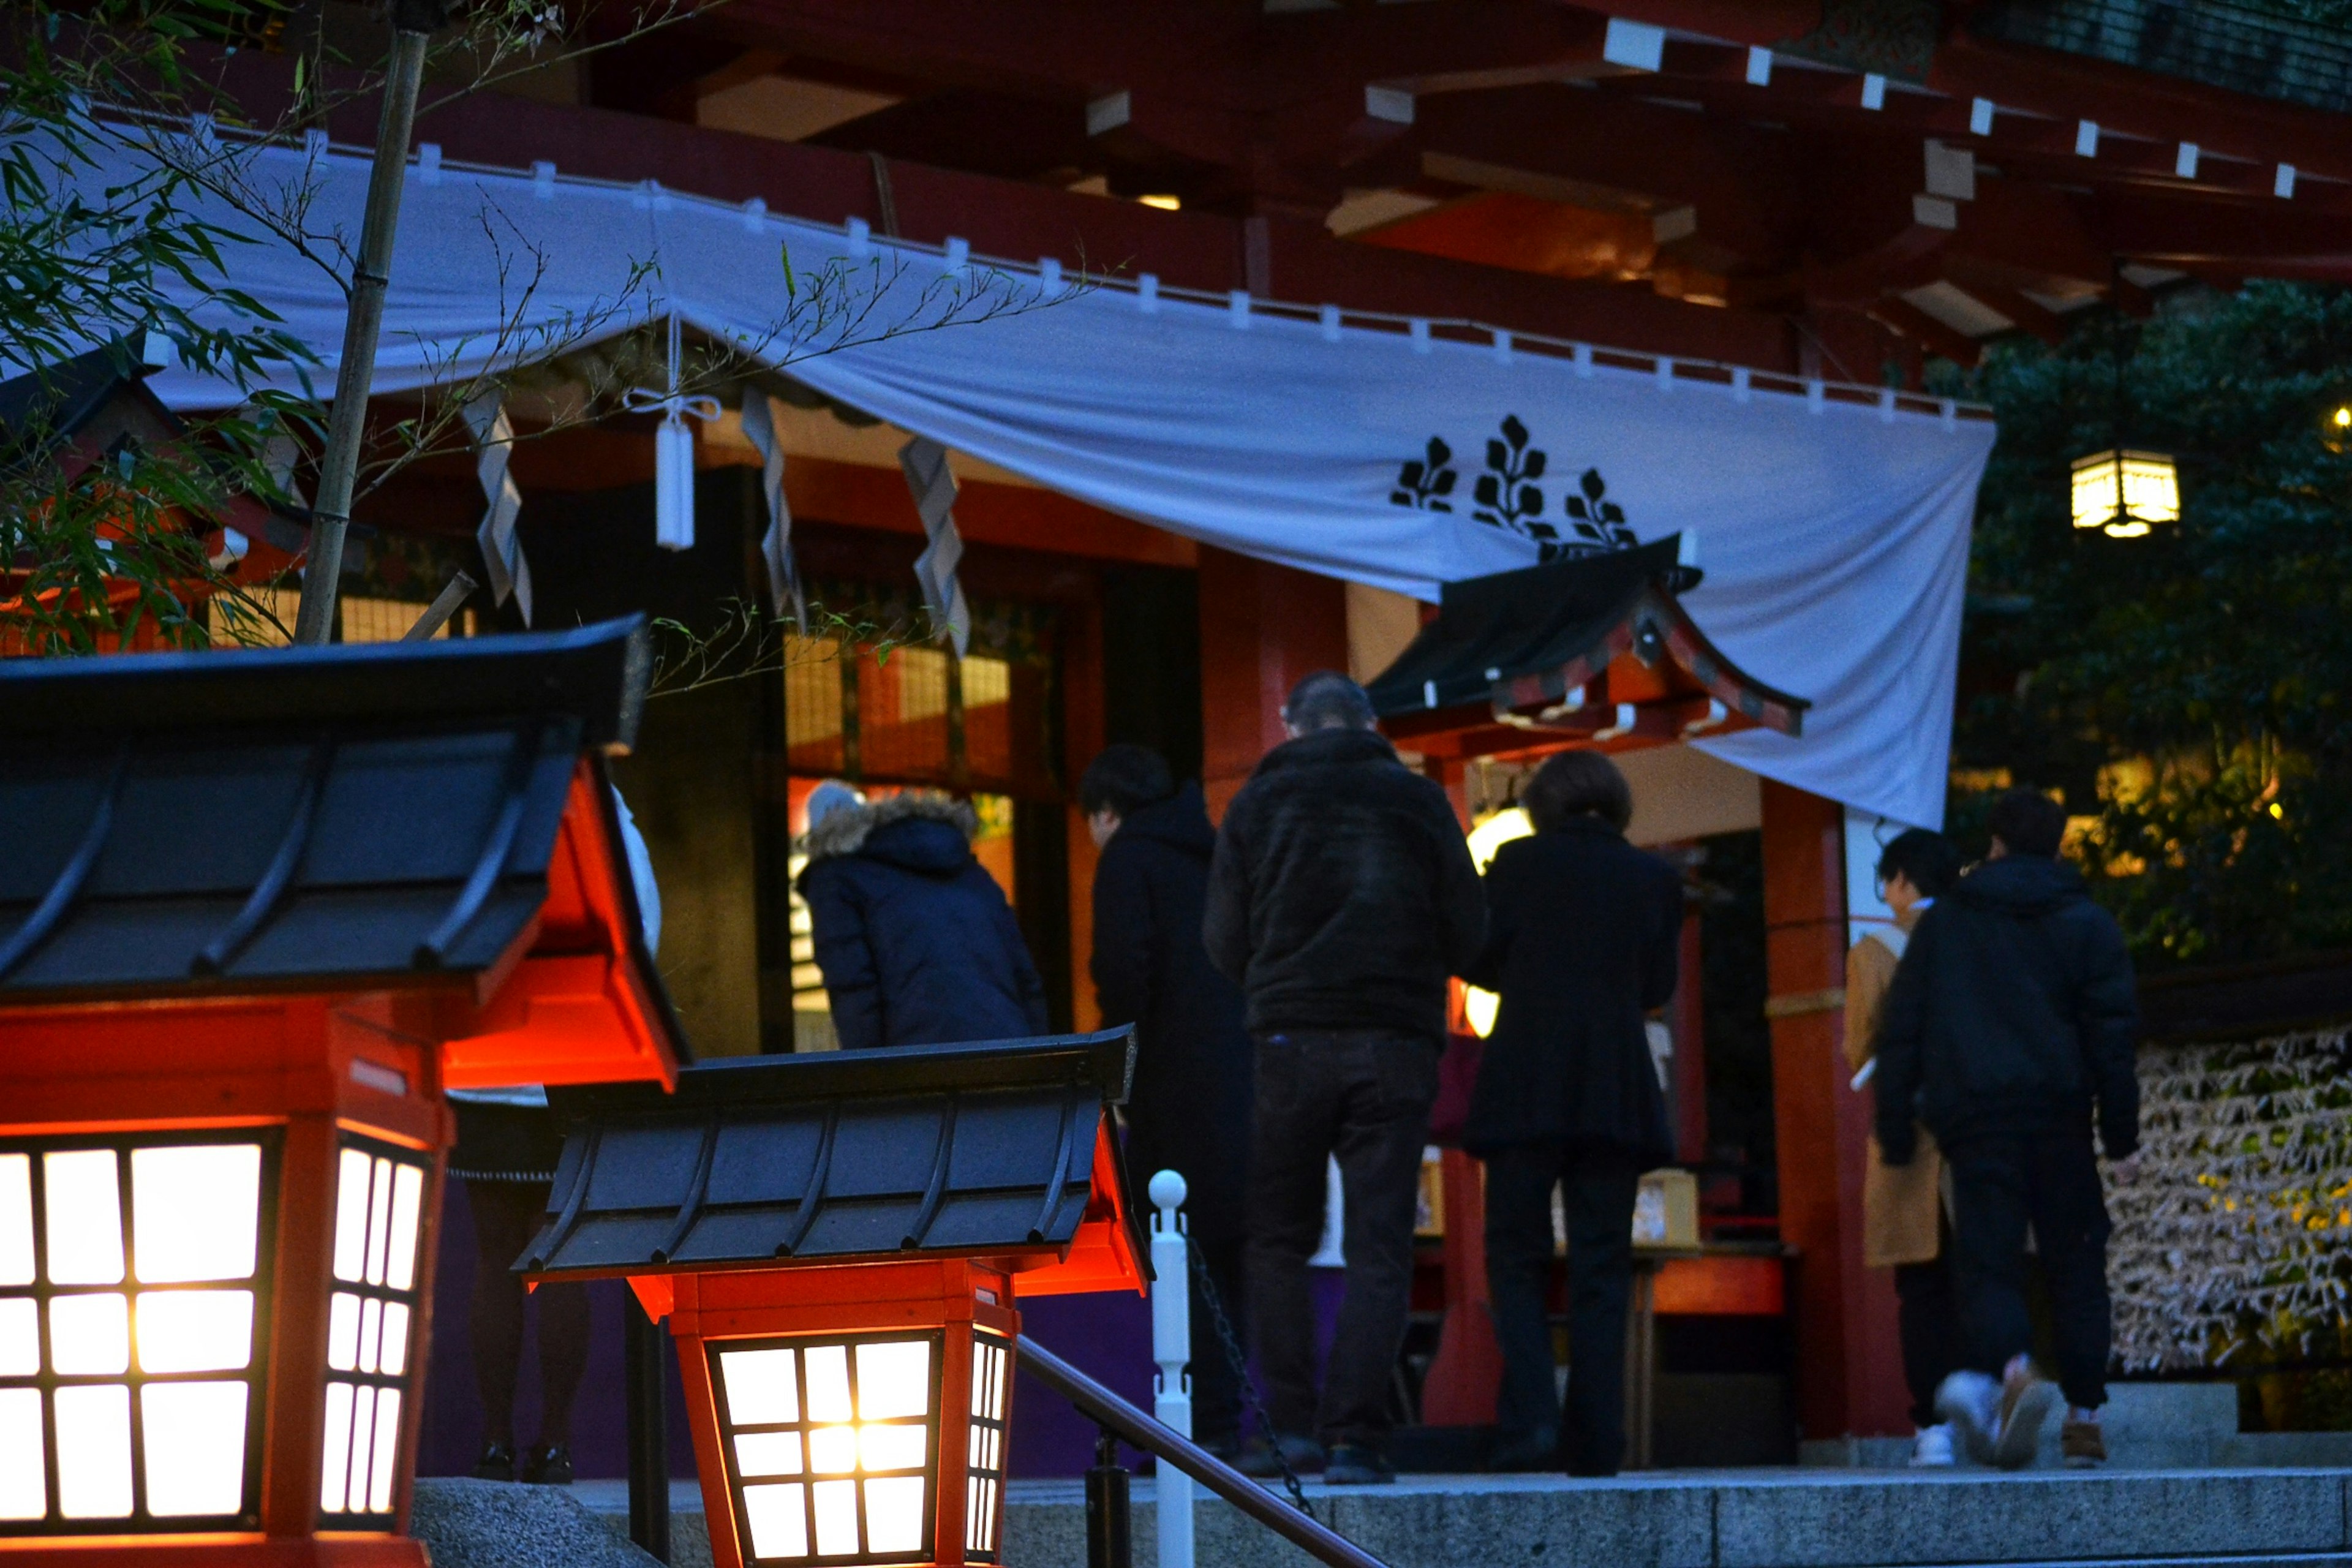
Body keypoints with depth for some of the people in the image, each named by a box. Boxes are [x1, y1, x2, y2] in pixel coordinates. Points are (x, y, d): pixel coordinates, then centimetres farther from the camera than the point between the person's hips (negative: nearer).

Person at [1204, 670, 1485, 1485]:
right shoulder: (1418, 802, 5)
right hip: (1396, 1046, 0)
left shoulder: (1258, 802, 5)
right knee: (1379, 1249, 0)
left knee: (1278, 1241, 10)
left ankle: (1294, 1426, 1)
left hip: (1292, 1042, 0)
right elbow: (1467, 935, 5)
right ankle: (1357, 1439, -6)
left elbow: (1224, 942, 6)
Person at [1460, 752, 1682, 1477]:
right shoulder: (1655, 879, 7)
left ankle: (1529, 1418, -12)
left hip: (1526, 1086, -2)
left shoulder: (1519, 862, 0)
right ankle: (1595, 1438, 1)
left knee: (1516, 1256, 4)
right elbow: (1659, 985, 11)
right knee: (1602, 1267, 5)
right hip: (1617, 1089, 2)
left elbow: (1478, 961, 0)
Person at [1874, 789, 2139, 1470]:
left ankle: (2013, 1370, -34)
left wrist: (1896, 1134, 14)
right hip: (2058, 1114, 0)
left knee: (1987, 1265, -5)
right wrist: (2121, 1135, 4)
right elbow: (2112, 1034, 1)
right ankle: (2085, 1415, 7)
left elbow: (1900, 1032, 10)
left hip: (1972, 1115, 0)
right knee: (2074, 1265, 10)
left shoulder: (1941, 922, 12)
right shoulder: (2087, 924, 8)